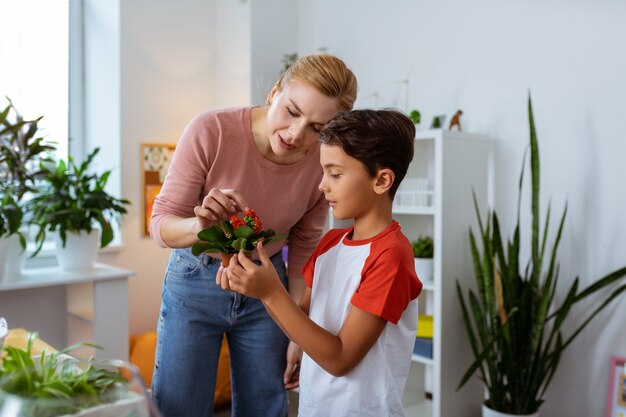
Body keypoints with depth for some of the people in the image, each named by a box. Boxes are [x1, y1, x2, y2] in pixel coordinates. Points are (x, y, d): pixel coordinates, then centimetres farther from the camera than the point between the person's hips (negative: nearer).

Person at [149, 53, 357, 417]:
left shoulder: (321, 164, -15)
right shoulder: (211, 131, -24)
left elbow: (302, 252, -1)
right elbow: (160, 224, -16)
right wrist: (200, 225, -39)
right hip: (196, 281, -2)